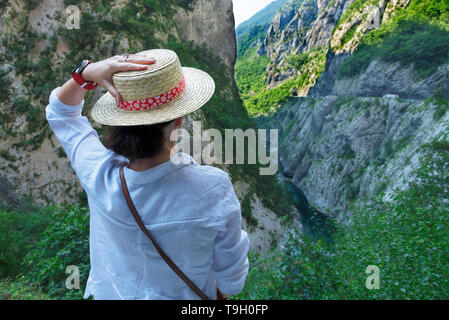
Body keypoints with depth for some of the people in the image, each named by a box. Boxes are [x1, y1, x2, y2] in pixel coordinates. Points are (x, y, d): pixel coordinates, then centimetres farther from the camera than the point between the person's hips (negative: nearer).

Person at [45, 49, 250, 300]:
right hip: (185, 297, -2)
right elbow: (231, 275, -19)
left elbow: (60, 111, -9)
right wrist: (225, 291, 3)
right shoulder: (213, 189, -37)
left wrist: (86, 73, -28)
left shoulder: (99, 176, -31)